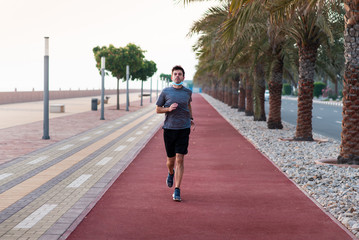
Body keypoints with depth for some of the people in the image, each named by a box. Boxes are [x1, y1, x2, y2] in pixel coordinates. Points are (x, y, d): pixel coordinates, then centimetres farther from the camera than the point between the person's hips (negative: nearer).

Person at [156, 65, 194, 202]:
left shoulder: (187, 92, 6)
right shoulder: (165, 92, 0)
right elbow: (157, 109, 6)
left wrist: (191, 118, 24)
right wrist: (169, 109, -11)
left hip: (183, 129, 0)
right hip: (169, 129, 0)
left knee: (179, 159, -9)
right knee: (170, 159, 9)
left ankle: (177, 191, -6)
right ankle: (171, 173, 46)